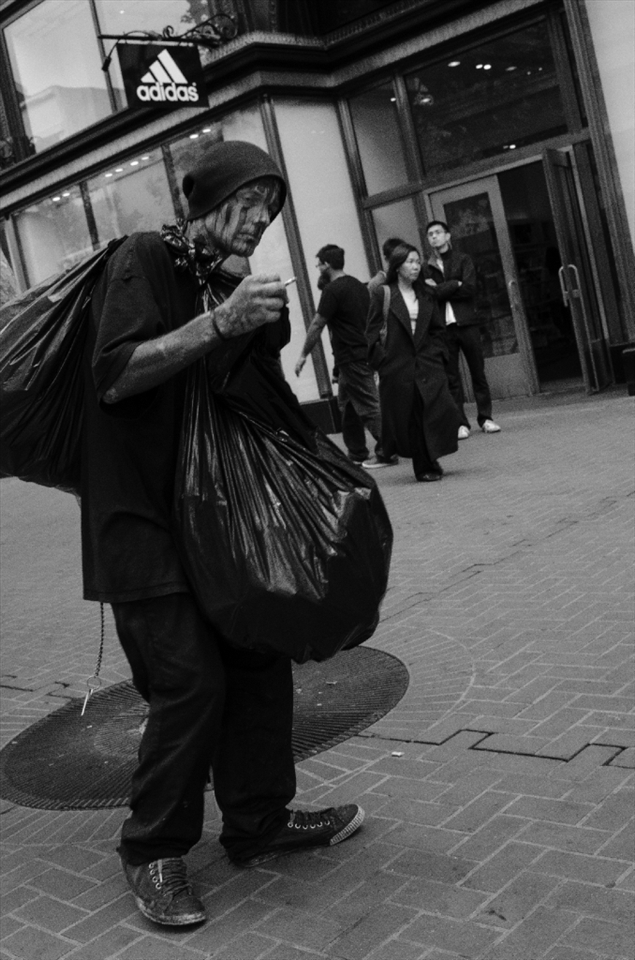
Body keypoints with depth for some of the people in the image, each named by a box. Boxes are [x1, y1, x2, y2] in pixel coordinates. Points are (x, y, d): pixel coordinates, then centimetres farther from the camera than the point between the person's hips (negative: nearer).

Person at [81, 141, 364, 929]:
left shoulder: (226, 286, 15)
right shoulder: (142, 260, -8)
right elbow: (114, 376, -21)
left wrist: (263, 329, 3)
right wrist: (218, 323, -26)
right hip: (141, 515, -8)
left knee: (260, 659, 6)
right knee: (191, 680, -10)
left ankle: (257, 822, 22)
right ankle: (151, 851, 9)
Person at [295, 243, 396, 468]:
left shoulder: (333, 290, -13)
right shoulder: (358, 285, 13)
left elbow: (317, 325, -11)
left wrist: (303, 355, -3)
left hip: (351, 357, -9)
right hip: (363, 352, 9)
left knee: (368, 406, -6)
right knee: (347, 404, 16)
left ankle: (387, 452, -4)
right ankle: (356, 452, 21)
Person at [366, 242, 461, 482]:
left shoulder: (424, 295, 14)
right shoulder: (383, 295, -1)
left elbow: (437, 329, 18)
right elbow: (374, 332, -4)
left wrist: (438, 354, 5)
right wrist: (382, 362, -9)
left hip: (427, 364, 4)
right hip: (397, 368, -4)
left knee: (441, 409, -10)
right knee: (408, 419, 2)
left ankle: (431, 460, 9)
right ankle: (424, 468, 15)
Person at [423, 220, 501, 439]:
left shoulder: (463, 260, 7)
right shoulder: (427, 268, 10)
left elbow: (470, 289, -7)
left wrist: (440, 289, -7)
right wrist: (454, 285, -11)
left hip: (466, 323, -1)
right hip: (443, 327, 1)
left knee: (478, 371, 2)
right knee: (451, 377, 0)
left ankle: (485, 417, 10)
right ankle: (461, 423, 4)